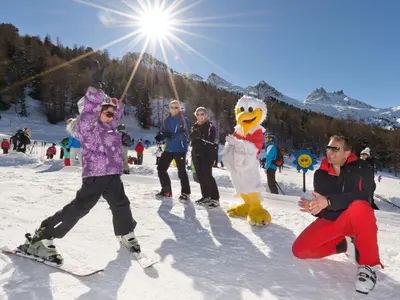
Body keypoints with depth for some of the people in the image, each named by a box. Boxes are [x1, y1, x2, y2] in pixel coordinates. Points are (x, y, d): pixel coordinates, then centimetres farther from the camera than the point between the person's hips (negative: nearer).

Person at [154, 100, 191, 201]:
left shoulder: (183, 120, -6)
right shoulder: (167, 120, 9)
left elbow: (185, 134, -16)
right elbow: (163, 132, 12)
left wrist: (172, 135, -29)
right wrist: (159, 137, -11)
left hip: (180, 149, -6)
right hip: (169, 149, 6)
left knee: (181, 170, -9)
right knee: (161, 168, 8)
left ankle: (185, 193, 6)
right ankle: (166, 190, 24)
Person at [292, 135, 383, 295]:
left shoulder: (361, 168, -12)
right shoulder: (320, 174, -1)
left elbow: (362, 196, -29)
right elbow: (321, 206, -1)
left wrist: (328, 201, -39)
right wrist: (313, 206, -26)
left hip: (356, 221, -4)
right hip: (331, 220, 4)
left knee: (360, 207, -41)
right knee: (300, 249, -12)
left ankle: (369, 264, -22)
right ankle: (346, 243, 9)